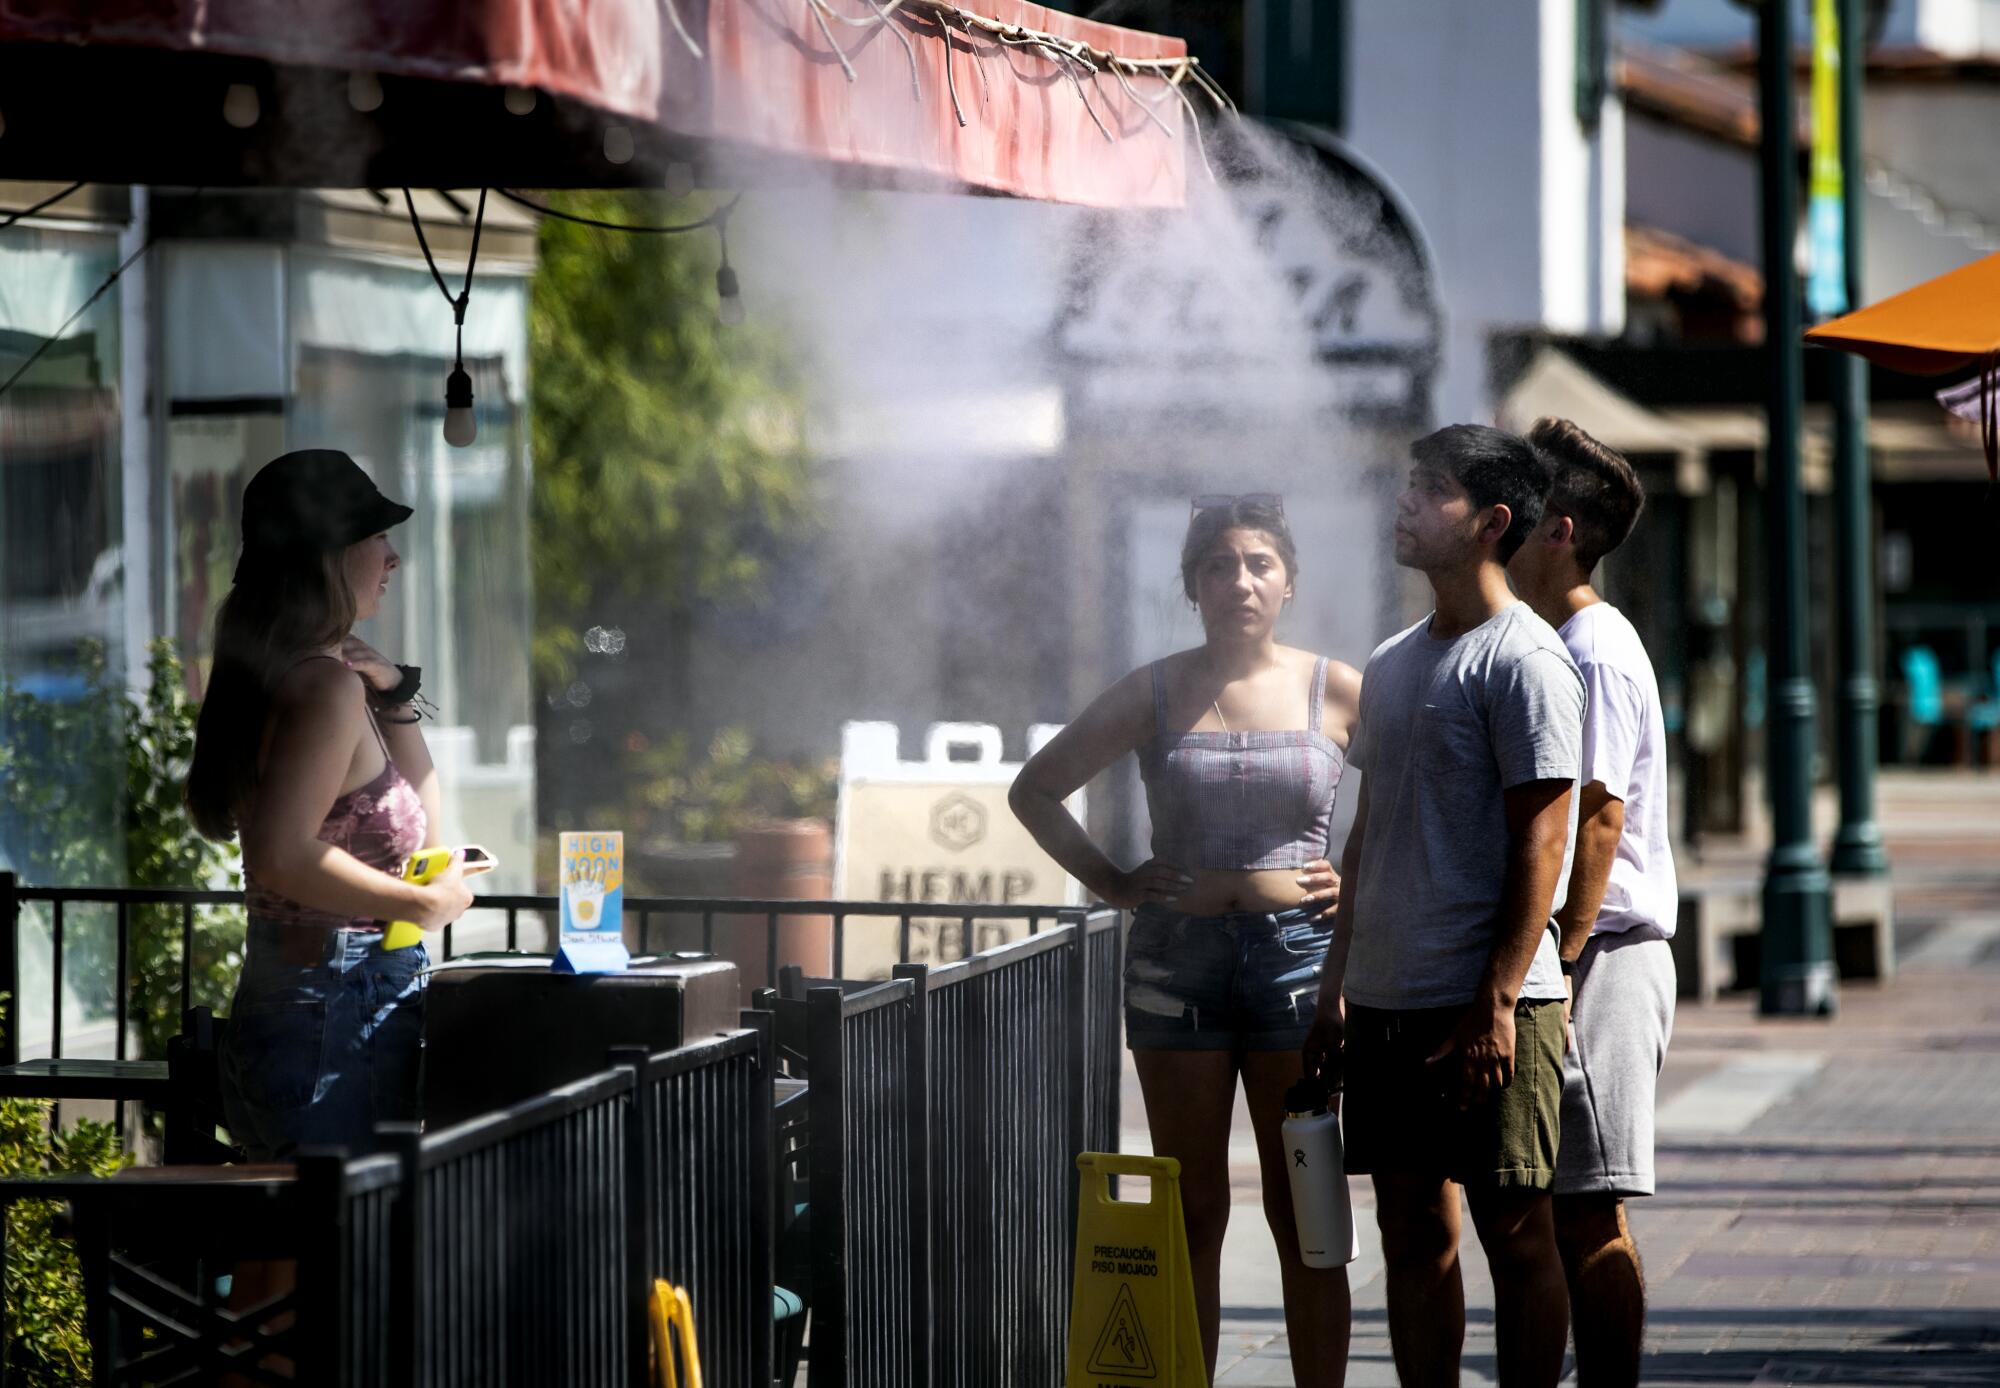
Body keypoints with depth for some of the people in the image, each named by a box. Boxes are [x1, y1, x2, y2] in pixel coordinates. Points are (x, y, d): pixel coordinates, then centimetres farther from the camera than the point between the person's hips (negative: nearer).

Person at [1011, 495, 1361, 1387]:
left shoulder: (1336, 692, 2)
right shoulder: (1155, 696, 4)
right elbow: (1035, 788, 12)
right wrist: (1110, 883, 5)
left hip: (1297, 948, -1)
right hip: (1177, 954, 1)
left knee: (1303, 1214, 1)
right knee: (1191, 1214, 4)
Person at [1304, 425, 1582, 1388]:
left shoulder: (1522, 659, -9)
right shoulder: (1392, 664, 16)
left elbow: (1540, 839, -14)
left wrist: (1497, 1003, -18)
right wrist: (1334, 989, 17)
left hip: (1488, 1007, -8)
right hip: (1386, 1001, 8)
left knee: (1515, 1233, -2)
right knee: (1412, 1230, 9)